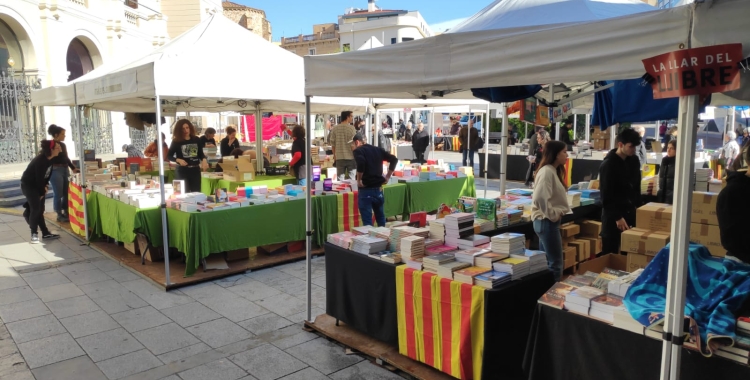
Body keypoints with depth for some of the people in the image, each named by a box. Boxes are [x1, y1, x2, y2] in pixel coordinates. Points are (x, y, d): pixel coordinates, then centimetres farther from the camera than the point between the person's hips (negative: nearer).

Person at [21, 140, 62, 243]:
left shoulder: (51, 159, -5)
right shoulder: (40, 161, -29)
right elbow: (39, 178, -24)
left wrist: (45, 186, -4)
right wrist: (42, 192, -13)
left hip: (38, 185, 8)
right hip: (28, 185, -8)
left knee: (40, 209, 8)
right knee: (36, 209, -12)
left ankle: (45, 233, 10)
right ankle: (34, 234, -4)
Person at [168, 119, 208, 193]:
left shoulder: (196, 140, 4)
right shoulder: (176, 141, -4)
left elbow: (200, 153, 12)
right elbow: (169, 156, 0)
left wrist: (204, 160, -10)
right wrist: (178, 160, -19)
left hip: (195, 170, 3)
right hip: (182, 171, -3)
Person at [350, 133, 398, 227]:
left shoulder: (358, 151, -6)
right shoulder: (377, 150, 13)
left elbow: (361, 163, -27)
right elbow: (394, 159, 9)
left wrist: (359, 180, -16)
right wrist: (388, 177, 11)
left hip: (366, 189, -6)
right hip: (378, 188, 6)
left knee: (367, 221, -1)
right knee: (380, 217, 20)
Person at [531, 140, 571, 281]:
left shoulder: (554, 170, 13)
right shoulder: (547, 171, -17)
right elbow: (540, 198, -29)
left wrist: (556, 214, 11)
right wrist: (553, 215, -17)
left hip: (549, 222, 10)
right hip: (547, 222, -10)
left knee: (547, 262, 16)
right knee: (555, 264, -4)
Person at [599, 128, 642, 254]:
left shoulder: (634, 160, 6)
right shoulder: (608, 164, -15)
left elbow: (636, 187, 17)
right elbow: (607, 196, -16)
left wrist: (638, 206, 10)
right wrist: (617, 217, -17)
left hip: (631, 211, 6)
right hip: (613, 215, -6)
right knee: (611, 251, 0)